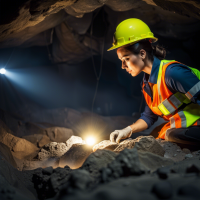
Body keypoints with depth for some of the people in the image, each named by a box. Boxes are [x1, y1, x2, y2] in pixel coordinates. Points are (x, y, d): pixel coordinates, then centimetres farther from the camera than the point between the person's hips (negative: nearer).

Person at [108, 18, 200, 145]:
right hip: (178, 128, 9)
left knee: (171, 134, -35)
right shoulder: (147, 84, 11)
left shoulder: (171, 73, -18)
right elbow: (149, 116, 19)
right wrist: (128, 130, 4)